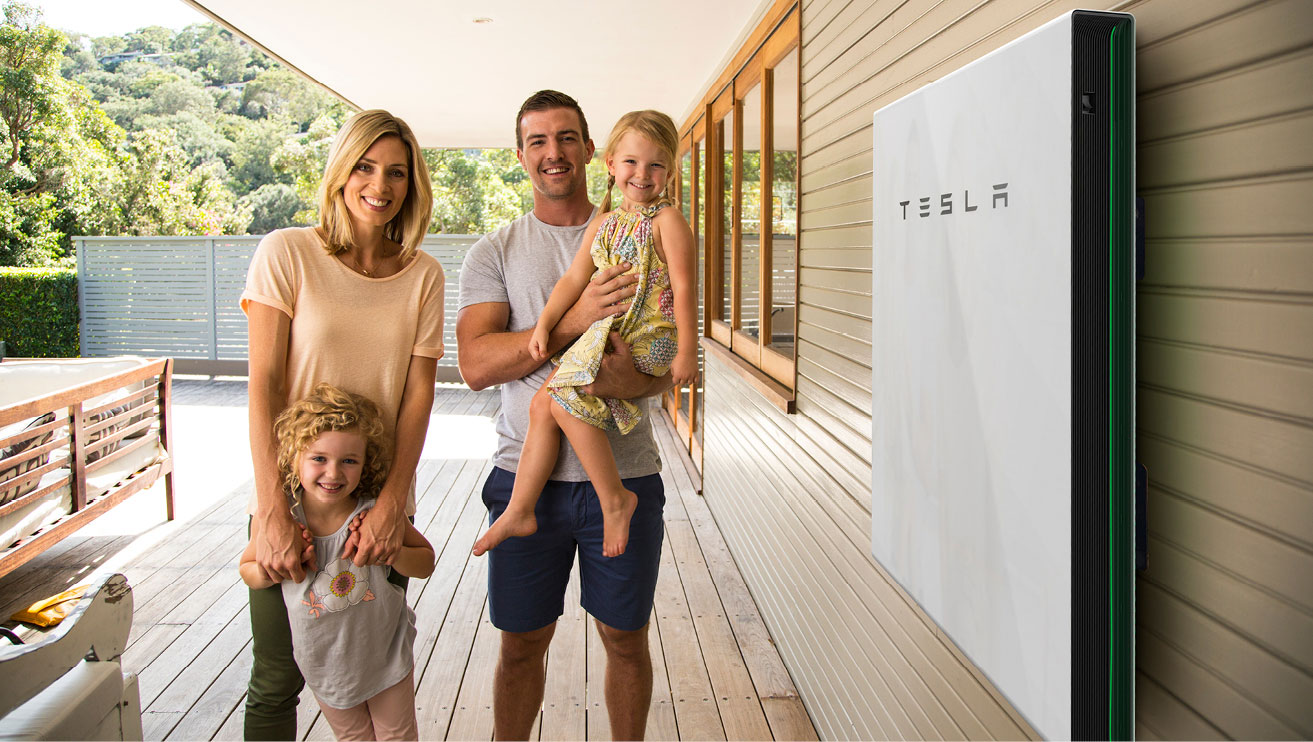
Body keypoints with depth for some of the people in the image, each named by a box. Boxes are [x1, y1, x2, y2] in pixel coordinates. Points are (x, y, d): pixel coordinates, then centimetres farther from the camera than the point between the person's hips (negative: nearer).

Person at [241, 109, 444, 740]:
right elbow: (263, 386, -10)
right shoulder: (287, 253, -6)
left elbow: (419, 394, -1)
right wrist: (273, 511, -17)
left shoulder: (423, 275, 2)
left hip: (381, 501, 3)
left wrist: (392, 502, -13)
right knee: (278, 681, 5)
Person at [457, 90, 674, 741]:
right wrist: (575, 319, -20)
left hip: (624, 473, 1)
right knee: (522, 643, 10)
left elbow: (668, 365, 0)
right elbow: (476, 365, -9)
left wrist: (626, 378, -24)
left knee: (625, 638, 12)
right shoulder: (494, 253, 4)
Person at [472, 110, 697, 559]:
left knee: (564, 398, -21)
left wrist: (687, 351, -15)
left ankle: (614, 499, -9)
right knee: (543, 403, -2)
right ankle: (519, 510, 8)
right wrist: (544, 324, 3)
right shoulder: (603, 225, 14)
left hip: (651, 339, -7)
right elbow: (574, 279, 14)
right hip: (607, 336, 7)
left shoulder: (667, 221, -7)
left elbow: (684, 289, -11)